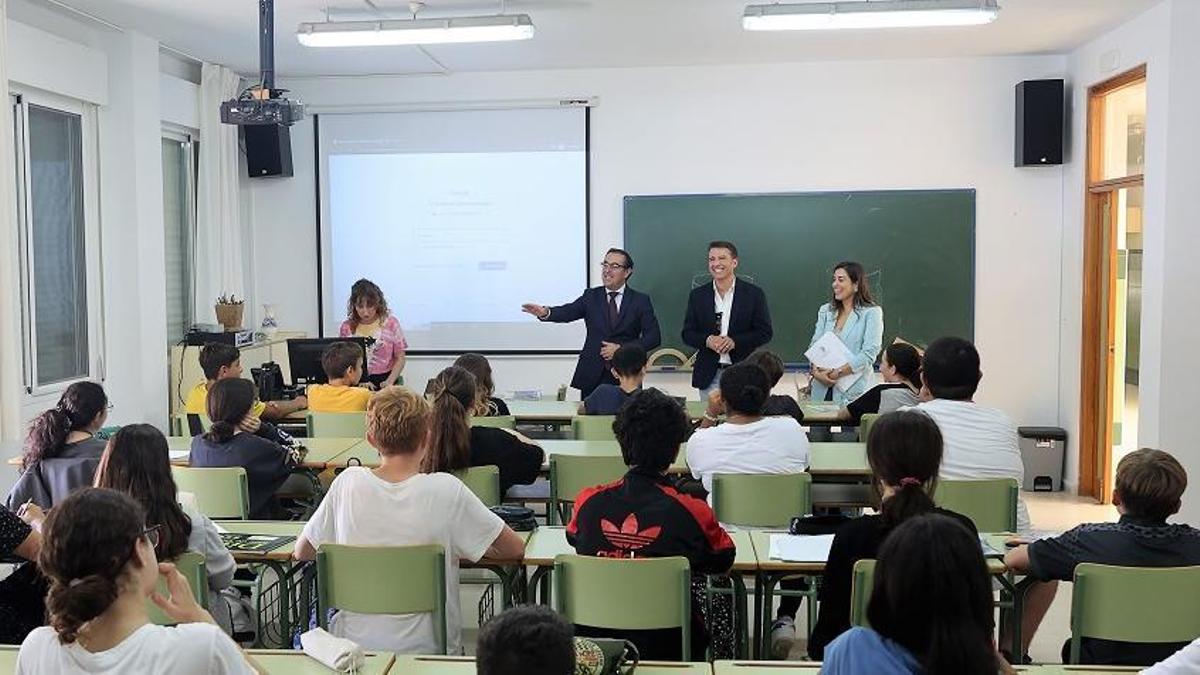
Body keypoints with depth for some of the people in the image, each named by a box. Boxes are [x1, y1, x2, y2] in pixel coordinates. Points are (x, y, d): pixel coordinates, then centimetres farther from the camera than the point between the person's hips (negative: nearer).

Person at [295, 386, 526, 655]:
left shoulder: (347, 484, -9)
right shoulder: (445, 490, -16)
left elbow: (302, 551, 5)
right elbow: (516, 549, -7)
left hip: (356, 643, 1)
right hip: (427, 646, 0)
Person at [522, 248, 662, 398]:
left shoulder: (641, 300, 4)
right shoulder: (591, 296, 9)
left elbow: (654, 337, -2)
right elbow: (569, 312, -7)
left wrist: (621, 349, -12)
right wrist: (545, 312, -28)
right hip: (592, 376, 1)